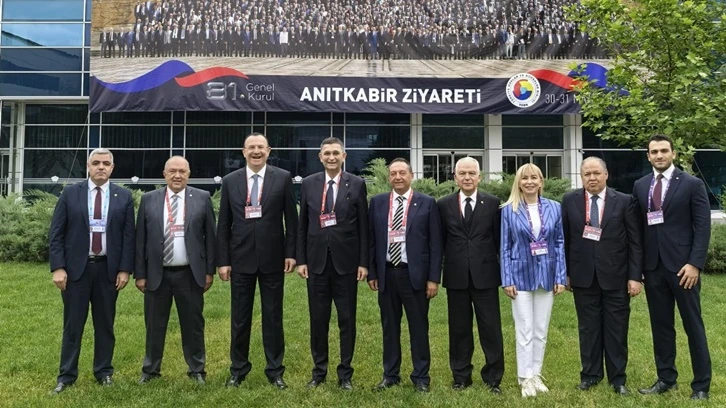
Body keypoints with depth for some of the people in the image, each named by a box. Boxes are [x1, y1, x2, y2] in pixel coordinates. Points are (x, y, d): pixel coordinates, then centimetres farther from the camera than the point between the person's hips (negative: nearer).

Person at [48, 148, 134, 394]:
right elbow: (56, 234, 0)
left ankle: (104, 372, 22)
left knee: (105, 324, 9)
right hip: (76, 267, 0)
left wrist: (125, 269, -4)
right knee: (72, 325, 6)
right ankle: (66, 376, 16)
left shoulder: (124, 197, 3)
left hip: (108, 268, 1)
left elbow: (128, 236, 2)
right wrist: (58, 267, -8)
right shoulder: (70, 194, 2)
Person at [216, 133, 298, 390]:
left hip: (272, 258, -1)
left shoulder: (283, 178, 0)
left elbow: (291, 219, 1)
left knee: (273, 317, 7)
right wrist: (222, 260, 0)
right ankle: (238, 369, 24)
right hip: (241, 258, 1)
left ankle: (275, 371, 19)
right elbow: (223, 225, 4)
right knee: (240, 318, 10)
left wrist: (291, 253, -4)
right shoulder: (230, 181, 4)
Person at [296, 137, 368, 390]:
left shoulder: (357, 184, -1)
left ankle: (345, 374, 18)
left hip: (346, 262, -1)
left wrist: (364, 262, -4)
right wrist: (301, 259, 2)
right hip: (317, 261, 2)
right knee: (318, 319, 9)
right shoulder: (309, 184, 5)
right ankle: (319, 371, 23)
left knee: (347, 320, 6)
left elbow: (363, 227, 0)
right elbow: (302, 225, 7)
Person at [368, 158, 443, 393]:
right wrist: (371, 272, 3)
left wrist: (434, 278, -6)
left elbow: (435, 243, -2)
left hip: (414, 274, -2)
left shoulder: (427, 204, -1)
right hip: (386, 274, 3)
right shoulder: (377, 203, 6)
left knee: (419, 328, 5)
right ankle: (390, 375, 24)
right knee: (389, 327, 12)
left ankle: (421, 377, 18)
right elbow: (371, 240, 8)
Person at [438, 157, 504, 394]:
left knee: (491, 328, 4)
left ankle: (493, 378, 18)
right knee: (459, 329, 10)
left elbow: (499, 240, 4)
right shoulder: (444, 205, 4)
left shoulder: (492, 203, 3)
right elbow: (440, 242, 6)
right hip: (456, 276, 1)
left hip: (485, 275, -1)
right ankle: (461, 376, 23)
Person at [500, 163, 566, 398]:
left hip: (546, 275, 2)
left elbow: (560, 243, 4)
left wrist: (561, 277, -1)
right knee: (525, 331, 1)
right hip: (521, 275, -2)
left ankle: (536, 375, 22)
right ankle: (526, 378, 11)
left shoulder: (554, 208, 3)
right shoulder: (509, 210, -3)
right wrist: (507, 280, -7)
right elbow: (505, 247, -2)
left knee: (541, 331, 10)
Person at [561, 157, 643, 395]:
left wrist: (635, 276, -7)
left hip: (616, 276, -1)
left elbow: (635, 242, -2)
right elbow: (564, 239, 5)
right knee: (588, 328, 10)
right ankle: (590, 374, 23)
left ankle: (617, 378, 20)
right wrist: (565, 272, 4)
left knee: (616, 330, 7)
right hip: (583, 276, 1)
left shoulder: (625, 201, -2)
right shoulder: (570, 201, 2)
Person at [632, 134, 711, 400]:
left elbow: (703, 227, -6)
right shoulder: (640, 186, 9)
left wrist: (695, 264, -15)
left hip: (682, 265, -4)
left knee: (693, 326, 4)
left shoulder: (692, 184, -2)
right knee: (661, 325, 10)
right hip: (653, 267, 4)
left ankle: (701, 385, 14)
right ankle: (666, 378, 21)